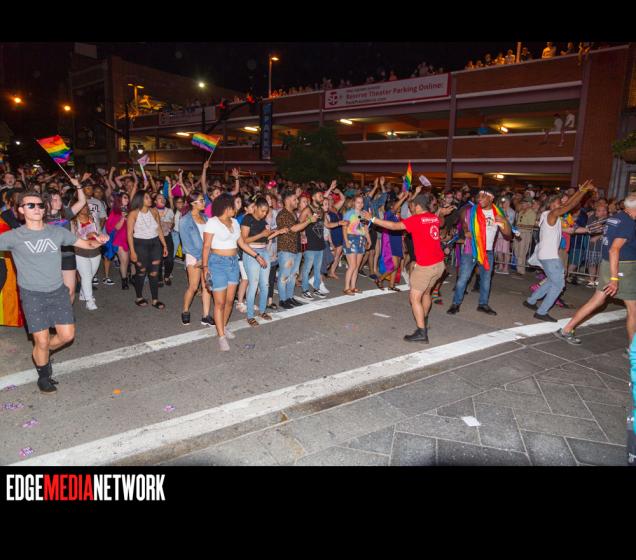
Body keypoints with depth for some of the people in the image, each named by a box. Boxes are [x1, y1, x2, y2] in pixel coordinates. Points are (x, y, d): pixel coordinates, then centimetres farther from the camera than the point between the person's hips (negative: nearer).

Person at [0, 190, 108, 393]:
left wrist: (98, 241, -13)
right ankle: (43, 375, 29)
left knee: (67, 335, 4)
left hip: (58, 292, 3)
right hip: (32, 295, -3)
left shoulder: (58, 232, 3)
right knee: (42, 341, 0)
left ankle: (39, 354, 36)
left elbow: (86, 244, 8)